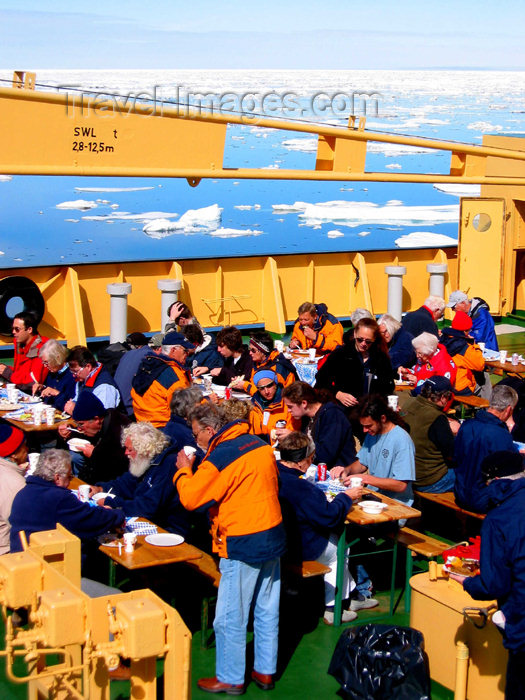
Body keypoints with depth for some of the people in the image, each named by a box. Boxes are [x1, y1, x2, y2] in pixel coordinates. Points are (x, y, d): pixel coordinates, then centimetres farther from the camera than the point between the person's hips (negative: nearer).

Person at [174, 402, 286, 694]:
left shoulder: (220, 457, -17)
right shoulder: (261, 445, 7)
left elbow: (190, 498, -15)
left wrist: (184, 470, 1)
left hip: (243, 545, -8)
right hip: (273, 536, 8)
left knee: (231, 617, 6)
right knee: (267, 610, 17)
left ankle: (230, 678, 17)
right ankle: (265, 671, 28)